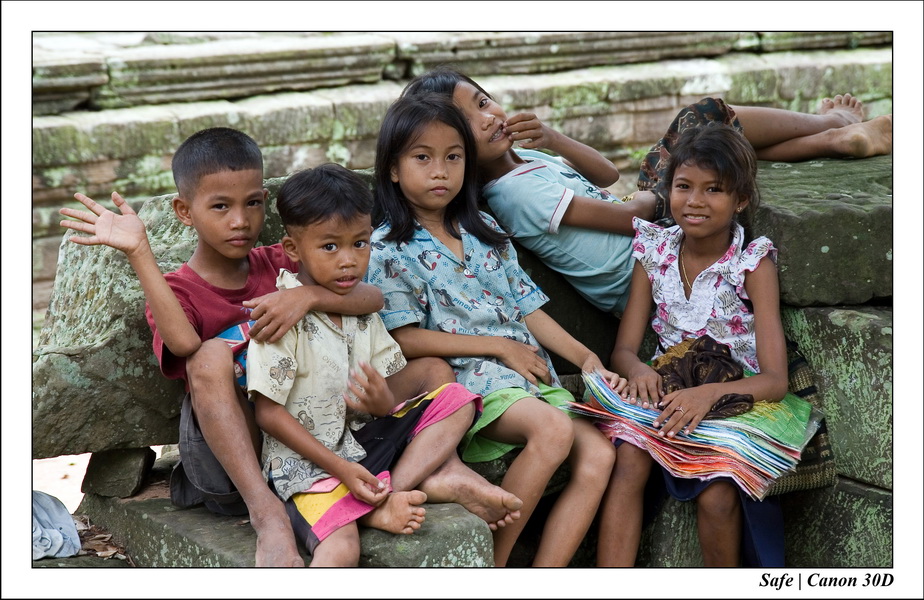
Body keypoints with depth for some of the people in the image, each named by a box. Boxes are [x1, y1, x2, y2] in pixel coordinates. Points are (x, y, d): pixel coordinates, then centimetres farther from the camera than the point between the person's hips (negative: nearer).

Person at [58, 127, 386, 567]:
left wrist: (309, 295, -24)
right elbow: (184, 343, -25)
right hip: (222, 455, -3)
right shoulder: (176, 291, 2)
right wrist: (138, 252, -26)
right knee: (211, 355, -29)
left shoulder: (279, 265, 10)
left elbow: (373, 299, -5)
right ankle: (267, 512, -40)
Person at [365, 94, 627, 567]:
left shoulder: (484, 231, 19)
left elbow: (525, 307, 18)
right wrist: (498, 345, -10)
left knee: (598, 454, -16)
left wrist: (585, 358, 5)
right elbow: (406, 338, -8)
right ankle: (491, 568, -20)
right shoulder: (388, 249, -1)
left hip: (529, 372, 7)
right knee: (554, 428, -32)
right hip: (462, 380, -6)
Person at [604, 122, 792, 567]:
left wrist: (710, 393, -35)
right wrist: (638, 371, -24)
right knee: (628, 460, -28)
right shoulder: (654, 249, 2)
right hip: (668, 394, 3)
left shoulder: (754, 263, -8)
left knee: (717, 494, -30)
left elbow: (775, 380, -15)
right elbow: (624, 348, 1)